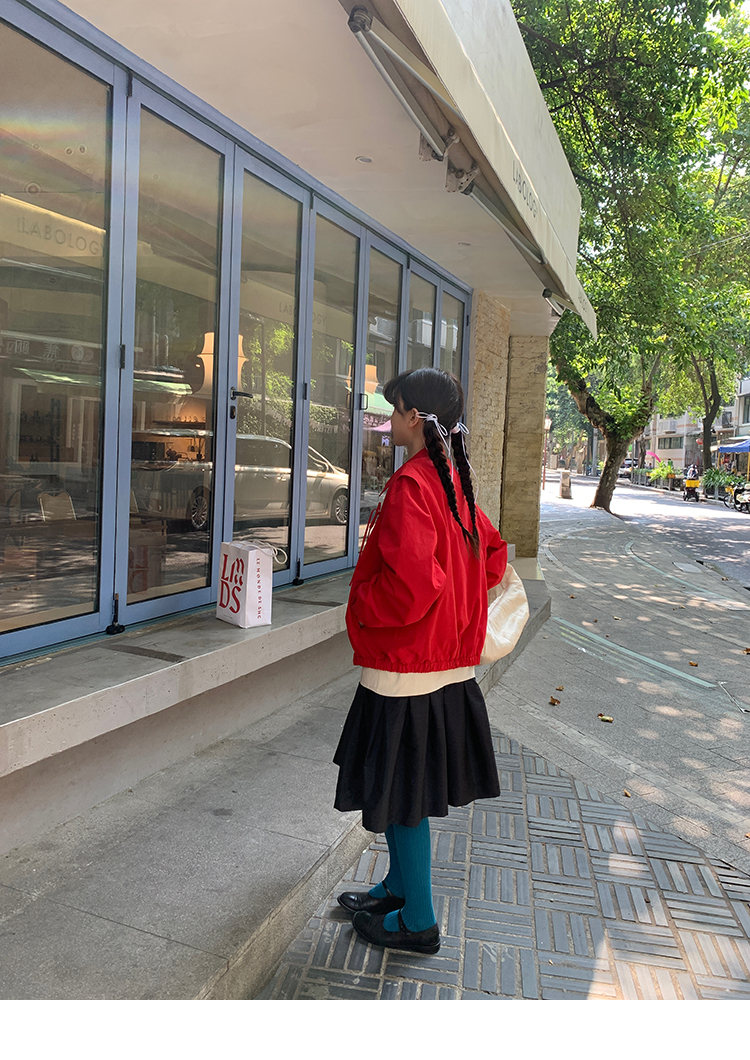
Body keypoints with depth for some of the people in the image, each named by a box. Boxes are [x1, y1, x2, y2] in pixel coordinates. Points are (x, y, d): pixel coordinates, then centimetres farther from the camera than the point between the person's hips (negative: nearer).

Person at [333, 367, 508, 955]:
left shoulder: (411, 486, -22)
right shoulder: (454, 482, 7)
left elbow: (411, 582, -32)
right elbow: (493, 554, 18)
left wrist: (362, 607, -14)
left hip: (405, 663, -9)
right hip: (447, 658, 9)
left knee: (402, 793, 6)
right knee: (404, 789, 22)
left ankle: (418, 922, 23)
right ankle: (399, 886, 39)